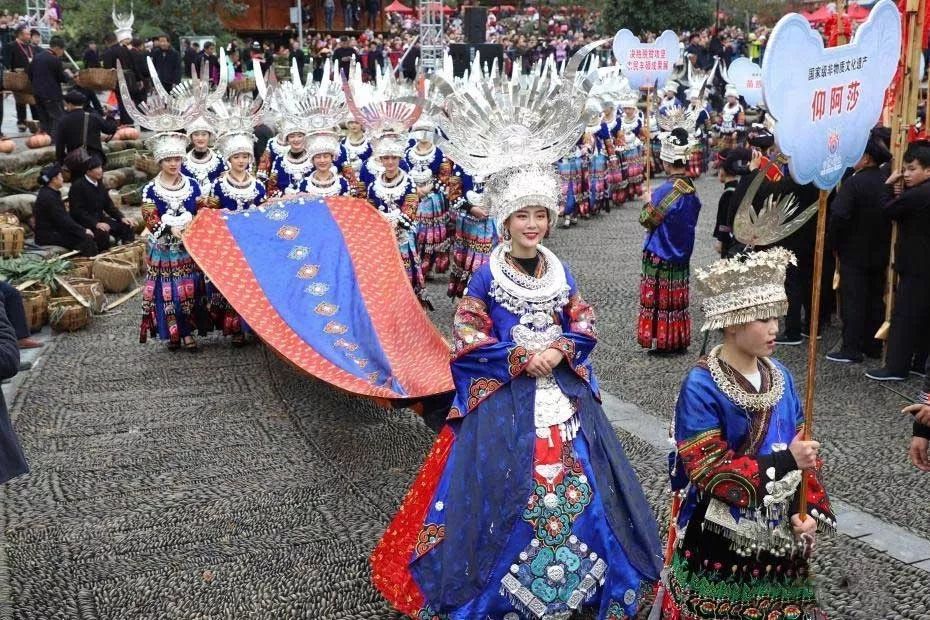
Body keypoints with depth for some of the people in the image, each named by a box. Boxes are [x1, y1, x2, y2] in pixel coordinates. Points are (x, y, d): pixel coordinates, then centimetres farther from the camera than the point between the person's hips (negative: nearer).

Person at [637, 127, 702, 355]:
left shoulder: (666, 190, -22)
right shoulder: (691, 189, 1)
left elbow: (647, 219, -14)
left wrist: (648, 202, 4)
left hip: (659, 256, -7)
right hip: (681, 255, 7)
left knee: (659, 297, 4)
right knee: (678, 298, 14)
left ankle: (659, 340, 10)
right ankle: (679, 340, 21)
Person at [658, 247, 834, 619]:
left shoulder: (779, 375, 0)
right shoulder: (701, 387, -19)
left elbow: (800, 447, 7)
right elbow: (709, 471, -23)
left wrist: (812, 508, -4)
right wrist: (784, 462, -26)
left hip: (779, 533, 6)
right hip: (720, 537, -6)